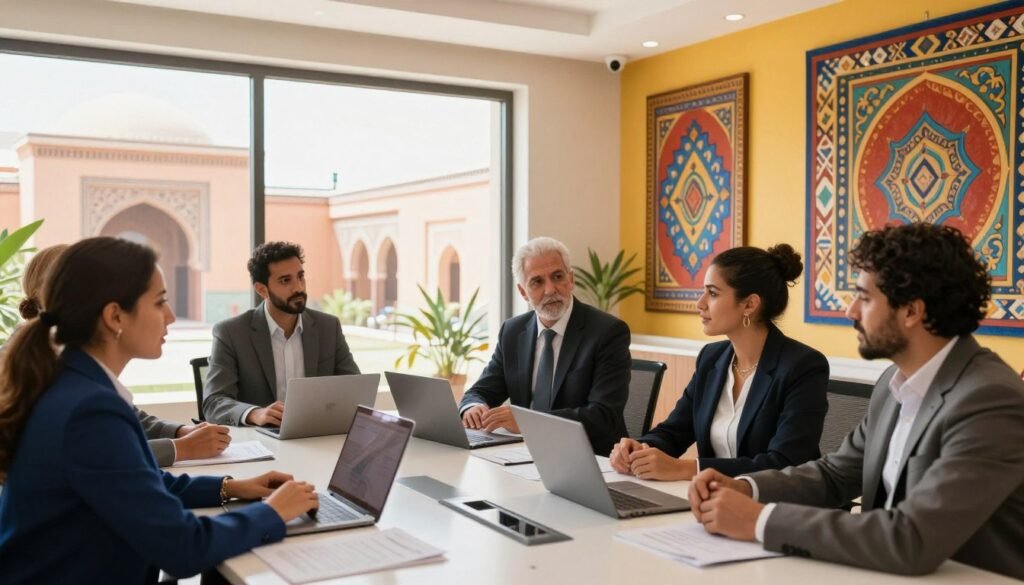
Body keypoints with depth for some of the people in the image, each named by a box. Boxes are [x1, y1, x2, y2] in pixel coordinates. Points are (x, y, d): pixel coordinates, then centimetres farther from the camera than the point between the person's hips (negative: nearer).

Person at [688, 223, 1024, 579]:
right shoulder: (896, 382, 3)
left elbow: (911, 542, -29)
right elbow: (836, 474, 11)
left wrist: (762, 519, -24)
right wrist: (745, 488, -6)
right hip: (889, 573, 6)